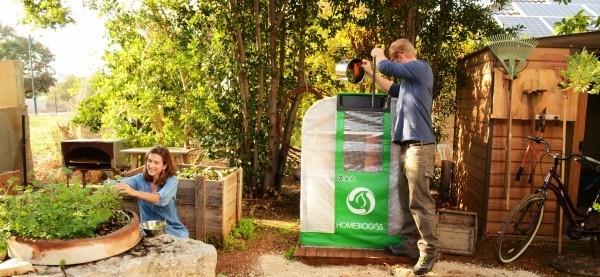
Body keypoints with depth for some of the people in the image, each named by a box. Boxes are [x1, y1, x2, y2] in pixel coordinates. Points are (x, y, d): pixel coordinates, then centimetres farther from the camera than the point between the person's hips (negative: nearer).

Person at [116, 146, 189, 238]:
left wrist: (134, 192, -41)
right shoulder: (141, 179, 1)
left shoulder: (172, 180, -10)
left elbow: (161, 199, -28)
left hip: (171, 230, -3)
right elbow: (122, 183, -16)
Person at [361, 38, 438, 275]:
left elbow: (386, 67, -12)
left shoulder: (420, 67, -6)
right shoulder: (410, 77, 21)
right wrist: (370, 73, 35)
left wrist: (378, 53, 11)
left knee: (419, 201, -8)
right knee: (406, 200, 13)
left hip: (419, 146, -10)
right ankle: (411, 244, 21)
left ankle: (429, 250, 0)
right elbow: (394, 90, 37)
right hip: (407, 146, 10)